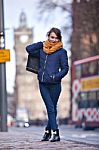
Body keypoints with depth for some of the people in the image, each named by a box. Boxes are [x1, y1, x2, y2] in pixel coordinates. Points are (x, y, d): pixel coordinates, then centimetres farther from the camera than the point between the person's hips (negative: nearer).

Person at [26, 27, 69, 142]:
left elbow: (65, 68, 1)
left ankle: (48, 131, 11)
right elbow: (29, 49, 18)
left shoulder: (61, 52, 2)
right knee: (50, 108, -3)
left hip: (54, 84, -2)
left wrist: (56, 77, -15)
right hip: (43, 84, 3)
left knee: (52, 108, 4)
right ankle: (55, 133, -6)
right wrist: (42, 44, 12)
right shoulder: (42, 50, 12)